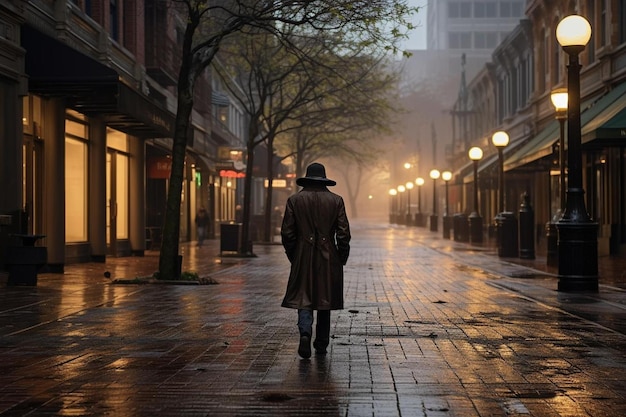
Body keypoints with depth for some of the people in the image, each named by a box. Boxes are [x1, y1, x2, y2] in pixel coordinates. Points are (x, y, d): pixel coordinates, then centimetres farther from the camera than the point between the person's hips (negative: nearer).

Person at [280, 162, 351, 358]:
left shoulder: (294, 200, -1)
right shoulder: (336, 200, -1)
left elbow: (287, 233, 0)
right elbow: (343, 234, -3)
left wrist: (293, 256, 12)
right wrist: (342, 258, 8)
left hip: (303, 258, -1)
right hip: (328, 259, 1)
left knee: (303, 298, 4)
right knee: (325, 298, 11)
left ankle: (305, 332, -22)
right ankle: (321, 344, 17)